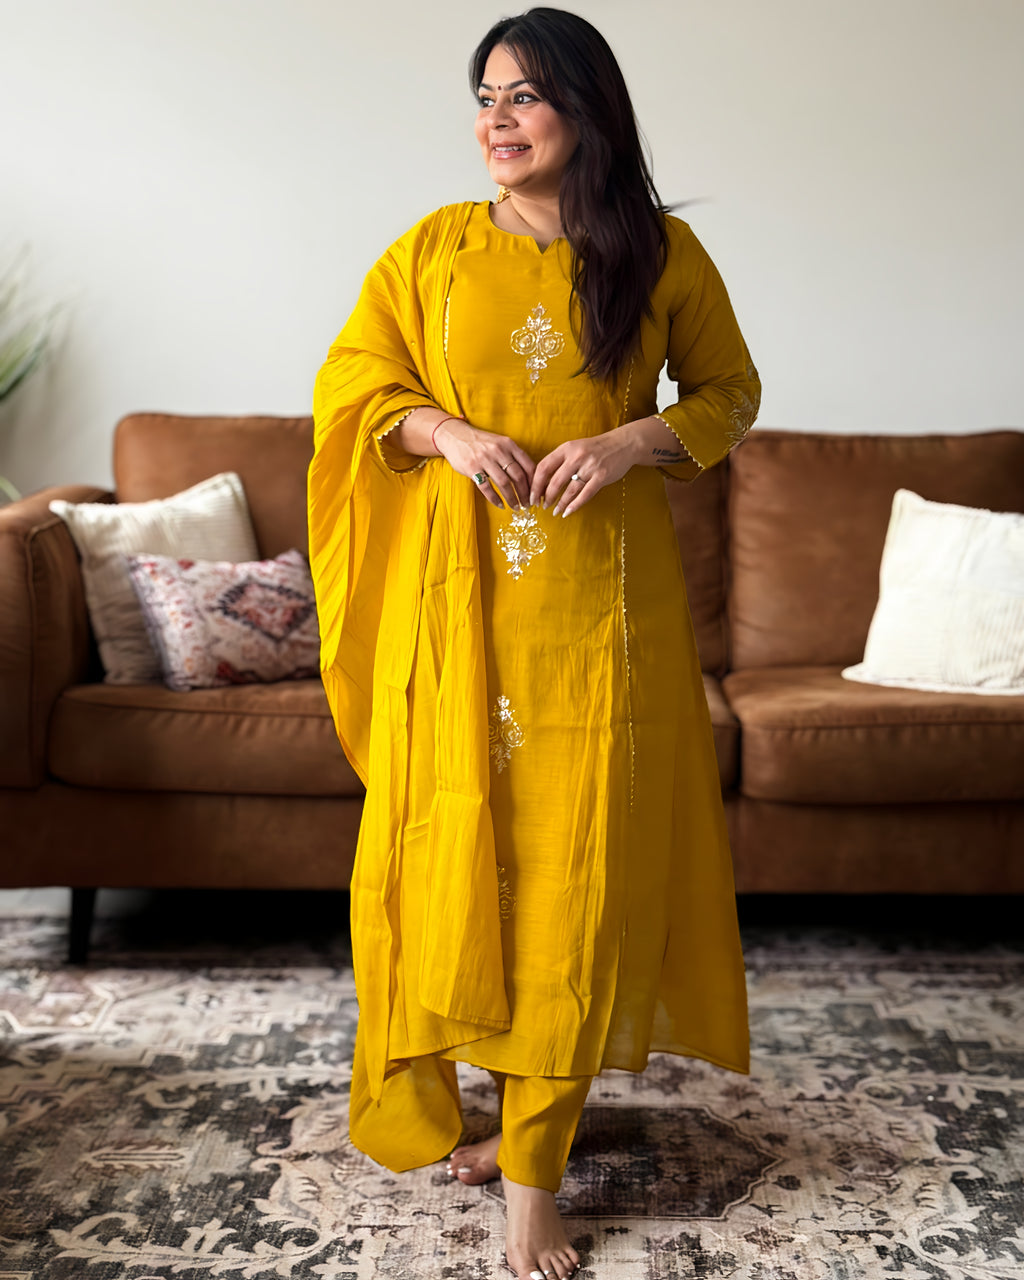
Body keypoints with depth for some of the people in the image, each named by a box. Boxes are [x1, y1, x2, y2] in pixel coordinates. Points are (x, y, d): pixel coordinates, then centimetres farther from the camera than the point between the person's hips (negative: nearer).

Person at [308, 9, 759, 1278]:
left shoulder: (661, 254, 4)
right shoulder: (434, 248, 6)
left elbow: (731, 391, 11)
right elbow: (348, 384, 10)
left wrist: (633, 441, -8)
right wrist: (447, 432, -9)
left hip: (601, 599, -1)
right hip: (463, 591, 1)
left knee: (578, 860, -1)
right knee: (462, 838, 4)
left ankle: (533, 1170, 10)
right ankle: (505, 1103, 27)